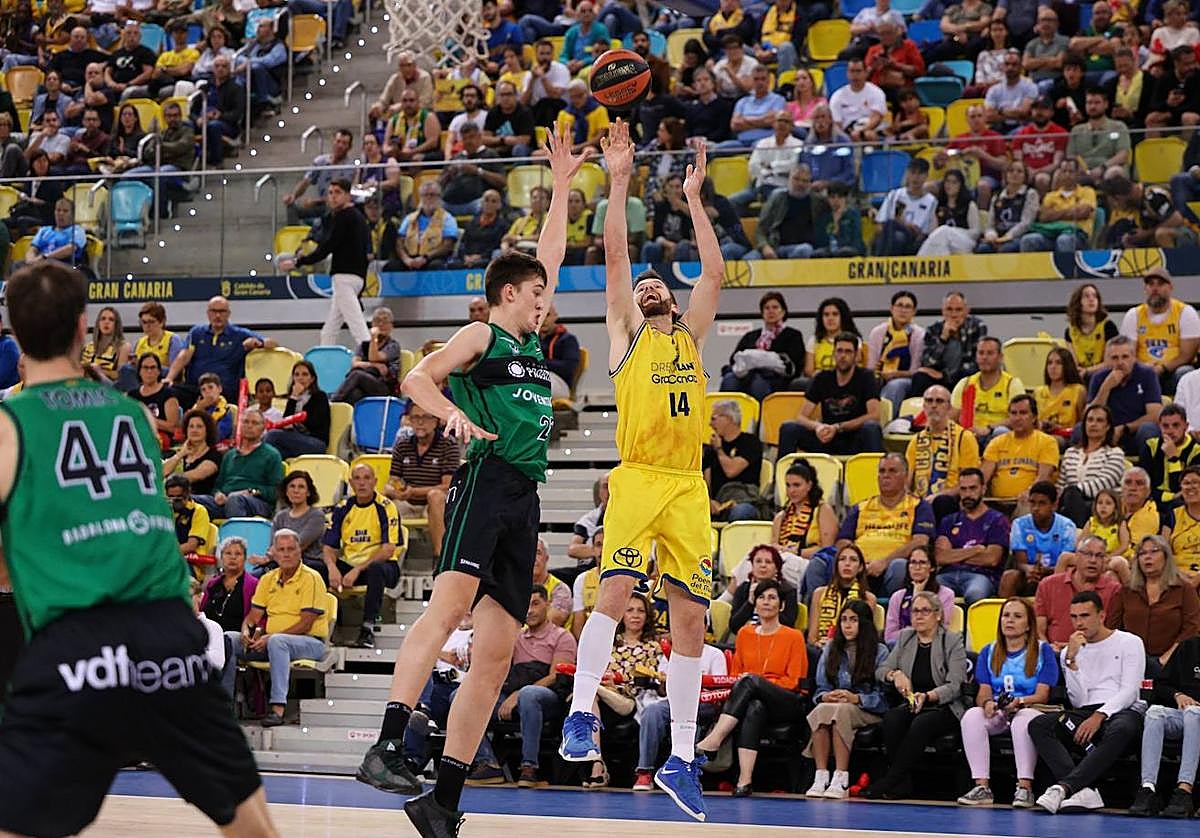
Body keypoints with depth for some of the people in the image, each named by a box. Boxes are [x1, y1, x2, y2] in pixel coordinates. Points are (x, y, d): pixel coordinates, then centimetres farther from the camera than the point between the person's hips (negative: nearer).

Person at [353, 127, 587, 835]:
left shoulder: (532, 343, 25)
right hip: (486, 479, -8)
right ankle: (388, 745, -39)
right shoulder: (481, 336, 5)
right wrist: (452, 411, -26)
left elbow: (551, 259, 34)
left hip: (525, 498, 8)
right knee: (452, 601, -29)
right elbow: (416, 378, -8)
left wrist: (562, 188, 36)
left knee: (497, 655, 0)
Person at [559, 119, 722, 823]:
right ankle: (581, 714, -18)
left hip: (689, 486, 4)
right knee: (617, 590, -22)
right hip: (637, 476, -4)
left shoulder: (692, 335, 23)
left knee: (690, 616, 1)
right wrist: (620, 181, 4)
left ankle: (680, 756, 5)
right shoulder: (628, 330, 14)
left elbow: (714, 271, 16)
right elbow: (615, 255, 5)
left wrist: (694, 197, 18)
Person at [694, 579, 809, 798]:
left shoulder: (793, 637, 5)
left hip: (787, 704, -2)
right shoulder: (744, 634, 17)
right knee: (755, 708, -38)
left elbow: (792, 681, 0)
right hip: (754, 699, 2)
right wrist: (738, 684, -4)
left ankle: (714, 738, -41)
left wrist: (757, 682, -12)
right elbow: (736, 673, 20)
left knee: (750, 682, -34)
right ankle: (745, 780, -51)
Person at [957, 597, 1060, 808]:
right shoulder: (988, 652, 16)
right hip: (996, 715, 3)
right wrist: (987, 702, -17)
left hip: (1029, 710, -3)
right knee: (971, 716, -30)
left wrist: (1019, 701, -24)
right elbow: (983, 692, 8)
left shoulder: (1043, 651, 5)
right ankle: (982, 787, -34)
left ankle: (1024, 787, -42)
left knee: (1023, 719, -40)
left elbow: (1042, 695, -3)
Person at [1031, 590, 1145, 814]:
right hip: (1085, 714, 4)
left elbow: (1129, 692, -4)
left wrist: (1099, 717, -18)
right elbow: (1078, 701, 5)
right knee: (1038, 725, -25)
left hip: (1121, 711, -4)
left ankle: (1064, 787, -48)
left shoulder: (1130, 643, 8)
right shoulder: (1069, 651, 17)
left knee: (1121, 729, -41)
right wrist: (1071, 660, -6)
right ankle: (1084, 791, -43)